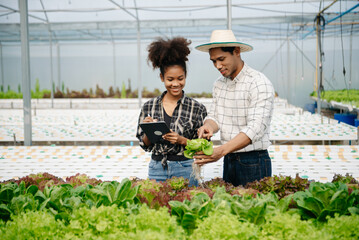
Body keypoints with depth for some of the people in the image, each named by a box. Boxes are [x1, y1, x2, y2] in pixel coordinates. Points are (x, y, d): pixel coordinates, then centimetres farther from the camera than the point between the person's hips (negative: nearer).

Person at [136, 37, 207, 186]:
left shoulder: (197, 108, -3)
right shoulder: (149, 107, 3)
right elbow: (144, 145, 8)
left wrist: (182, 140, -16)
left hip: (185, 169, -2)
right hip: (157, 168, 2)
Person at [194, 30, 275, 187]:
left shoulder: (259, 84, -15)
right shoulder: (219, 84, 9)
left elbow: (256, 128, -25)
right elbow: (214, 116, 11)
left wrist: (221, 151, -36)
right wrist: (208, 126, -15)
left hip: (254, 162, -6)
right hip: (228, 161, 7)